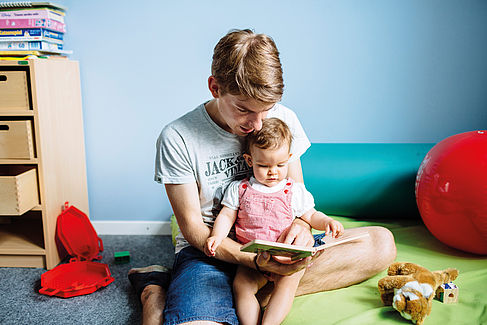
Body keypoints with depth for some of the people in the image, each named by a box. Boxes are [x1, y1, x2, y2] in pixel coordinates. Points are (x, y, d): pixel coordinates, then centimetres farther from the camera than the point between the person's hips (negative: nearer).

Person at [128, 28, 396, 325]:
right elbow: (193, 229, -12)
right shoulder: (177, 139, -13)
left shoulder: (283, 119, -1)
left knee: (381, 243, -14)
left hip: (273, 242, 5)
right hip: (209, 250, -4)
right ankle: (155, 292, -3)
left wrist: (302, 225, -17)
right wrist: (256, 260, -27)